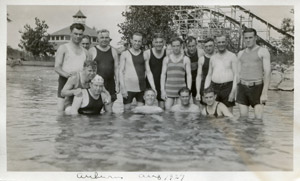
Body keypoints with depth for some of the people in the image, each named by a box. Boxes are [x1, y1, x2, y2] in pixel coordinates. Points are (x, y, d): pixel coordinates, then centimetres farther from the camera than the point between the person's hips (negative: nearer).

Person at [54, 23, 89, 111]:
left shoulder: (85, 52, 21)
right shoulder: (63, 48, 7)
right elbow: (57, 67, -2)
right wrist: (66, 74, -23)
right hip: (65, 81, -4)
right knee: (61, 111, -10)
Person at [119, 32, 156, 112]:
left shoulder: (144, 55, 10)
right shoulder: (125, 54, 3)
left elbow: (148, 72, 10)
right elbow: (121, 72, 0)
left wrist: (153, 87, 1)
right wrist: (123, 88, -9)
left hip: (141, 88, 2)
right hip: (128, 88, -2)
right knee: (127, 110, -1)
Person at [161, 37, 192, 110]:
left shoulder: (186, 59, 6)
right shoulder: (166, 59, 9)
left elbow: (189, 75, 2)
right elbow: (163, 74, 7)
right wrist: (162, 90, -2)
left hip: (181, 91, -1)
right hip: (169, 90, 1)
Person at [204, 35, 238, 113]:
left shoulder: (232, 56, 1)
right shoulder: (213, 57, 15)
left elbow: (236, 75, -5)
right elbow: (209, 75, 17)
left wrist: (233, 91, -14)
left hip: (227, 87, -4)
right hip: (214, 87, 4)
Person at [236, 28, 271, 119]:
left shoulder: (263, 51, -4)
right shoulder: (241, 54, 12)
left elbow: (267, 73, -11)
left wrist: (265, 93, -20)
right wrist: (237, 93, 10)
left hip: (257, 88, -4)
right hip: (243, 88, 4)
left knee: (258, 118, -12)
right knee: (243, 118, 0)